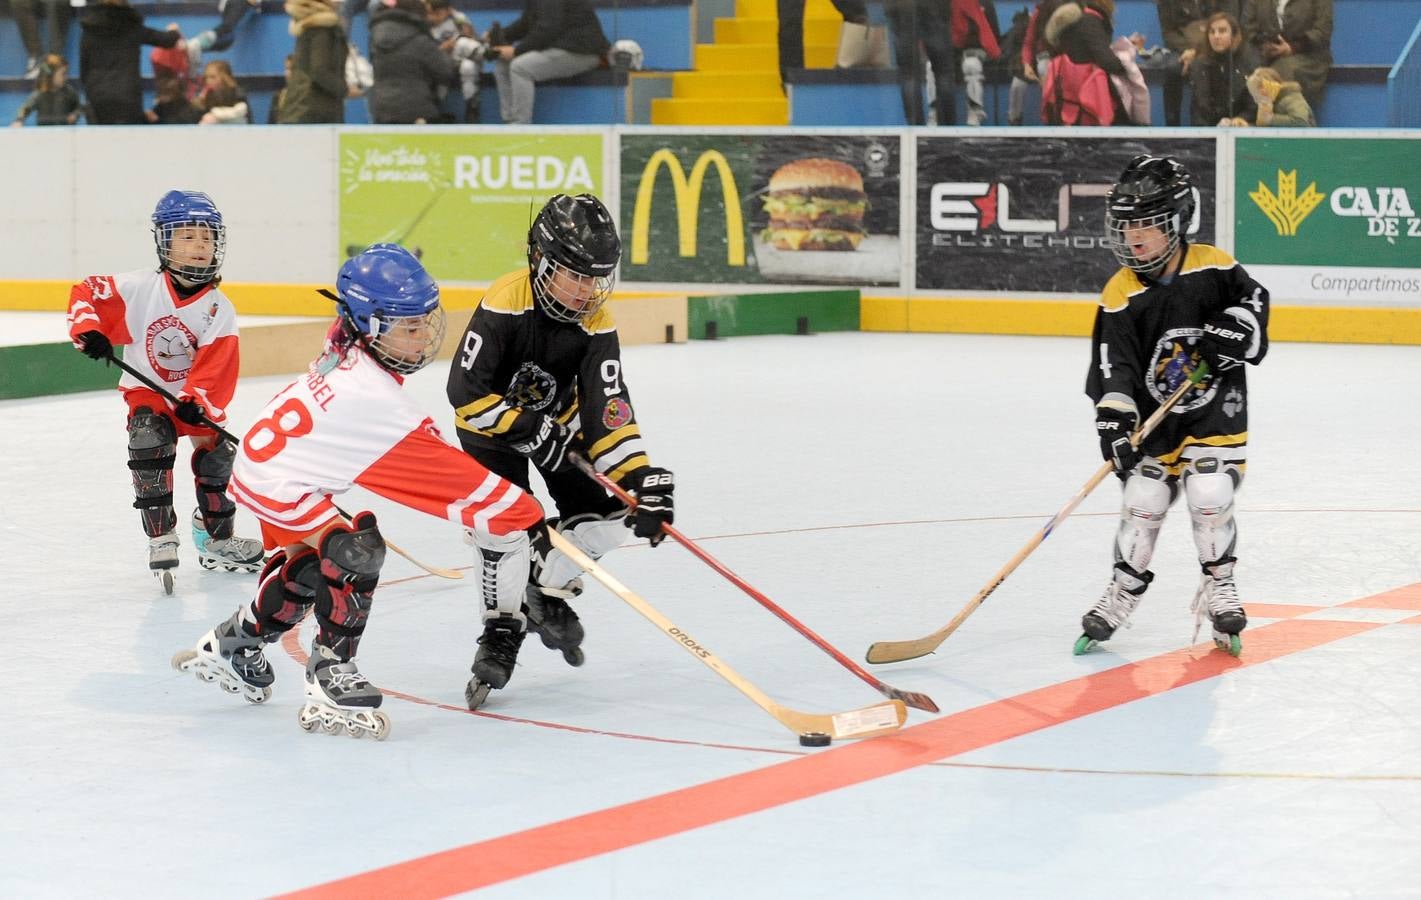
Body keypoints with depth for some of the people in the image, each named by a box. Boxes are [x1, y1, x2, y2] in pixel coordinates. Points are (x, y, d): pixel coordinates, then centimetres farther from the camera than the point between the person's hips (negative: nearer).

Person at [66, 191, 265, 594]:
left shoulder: (219, 308, -12)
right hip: (147, 389, -2)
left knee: (216, 454, 1)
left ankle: (215, 539, 22)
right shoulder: (139, 287, -16)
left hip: (196, 393, 3)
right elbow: (85, 292, -10)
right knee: (150, 442, -25)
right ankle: (161, 538, -15)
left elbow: (215, 364, -18)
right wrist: (88, 330, -28)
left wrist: (196, 401, -32)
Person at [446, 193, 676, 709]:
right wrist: (529, 431, -34)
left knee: (604, 513, -7)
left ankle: (549, 592, 16)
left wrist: (638, 478, -37)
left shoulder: (595, 324, -22)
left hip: (556, 419, 5)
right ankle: (501, 628, -9)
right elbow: (466, 392, -33)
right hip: (492, 420, -4)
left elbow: (608, 408, -26)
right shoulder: (503, 304, -33)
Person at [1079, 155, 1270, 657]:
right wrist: (1115, 419, -30)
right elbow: (1113, 365, -18)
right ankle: (1125, 587, 16)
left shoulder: (1211, 267, -9)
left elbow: (1252, 297, 6)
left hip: (1216, 408, 0)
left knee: (1210, 496, -10)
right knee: (1144, 499, -3)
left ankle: (1219, 585, 10)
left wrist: (1234, 329, -14)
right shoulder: (1121, 295, -13)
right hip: (1152, 415, 0)